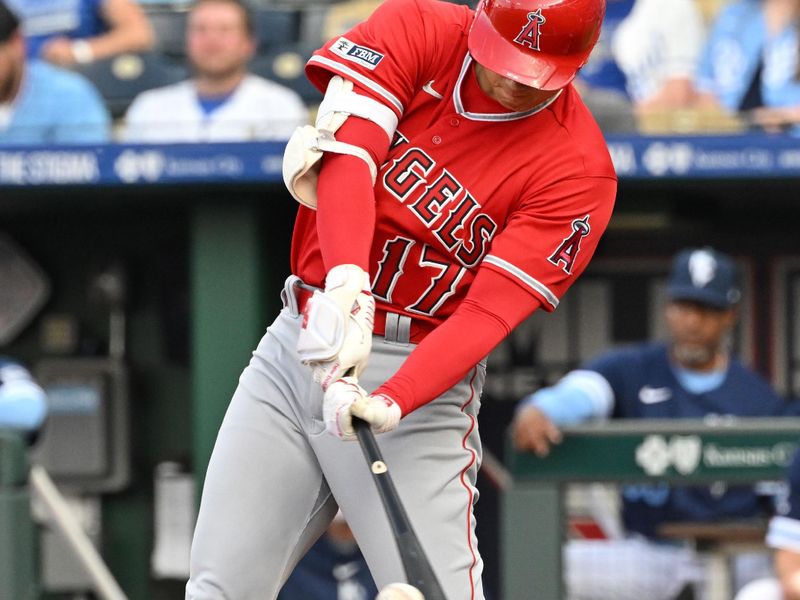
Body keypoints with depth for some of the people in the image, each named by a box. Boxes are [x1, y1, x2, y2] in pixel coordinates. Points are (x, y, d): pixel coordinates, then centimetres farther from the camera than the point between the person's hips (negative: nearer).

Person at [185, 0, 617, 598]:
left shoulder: (579, 166, -11)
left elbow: (491, 310, -19)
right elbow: (349, 155, -18)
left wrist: (391, 402, -35)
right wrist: (347, 284, -36)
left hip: (417, 375, -3)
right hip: (297, 341, 3)